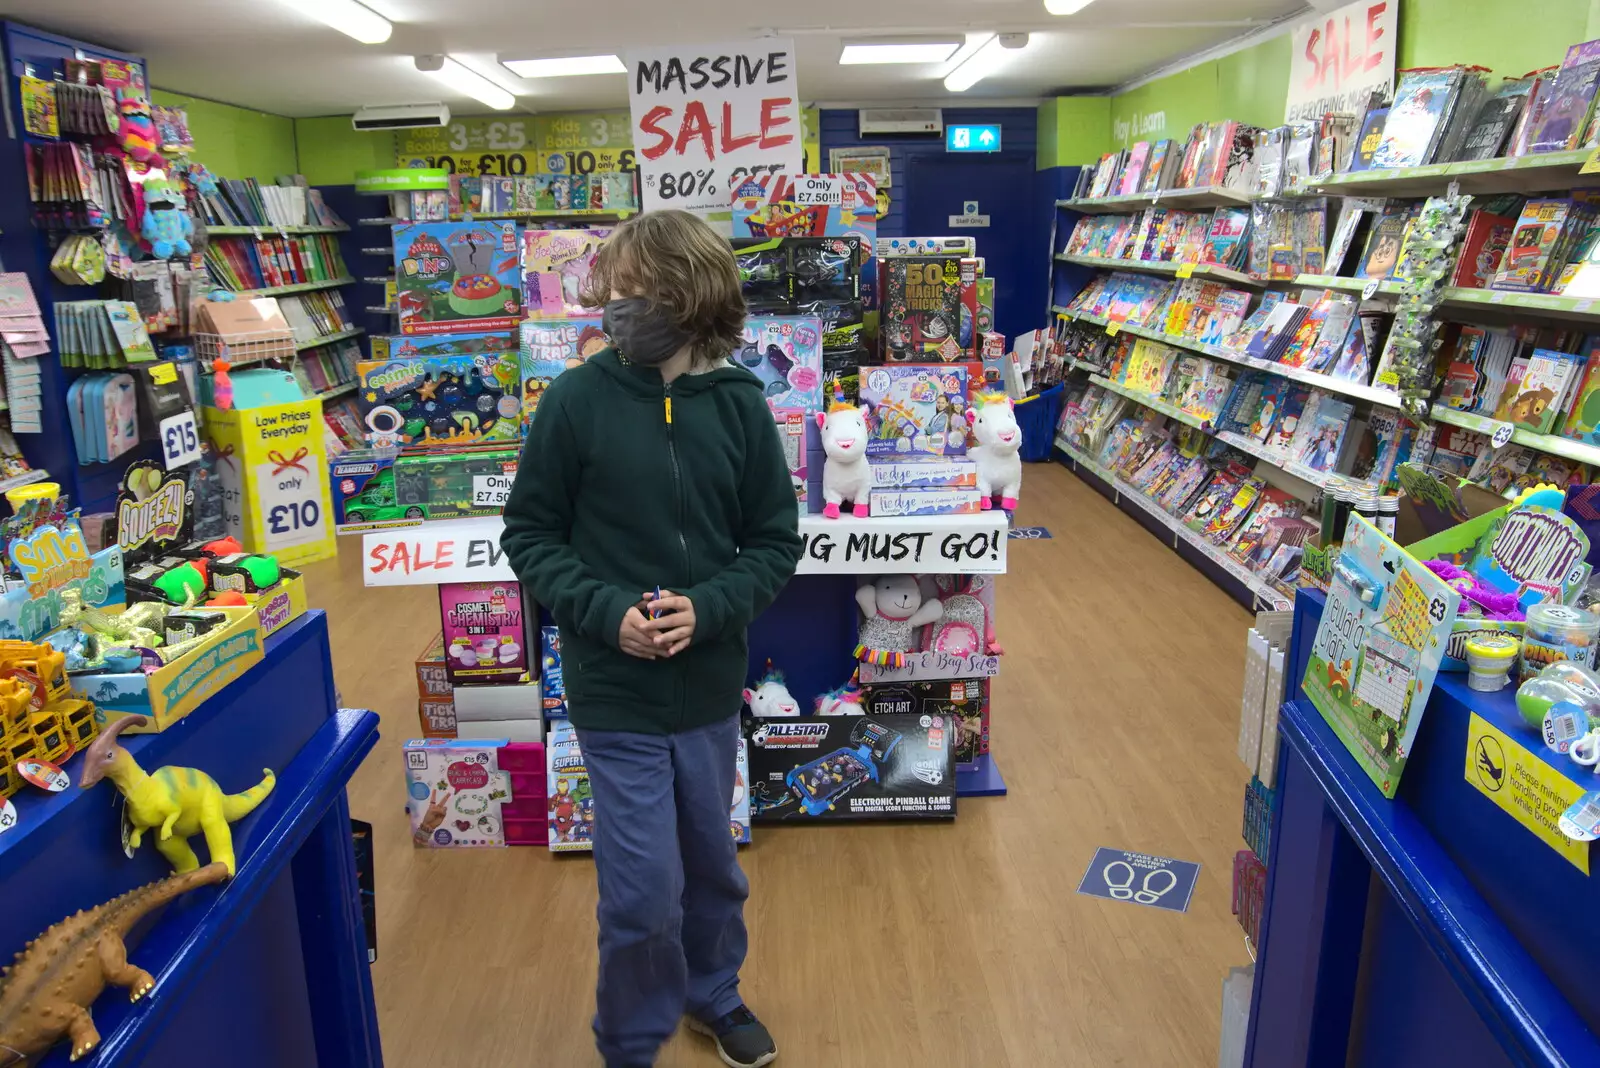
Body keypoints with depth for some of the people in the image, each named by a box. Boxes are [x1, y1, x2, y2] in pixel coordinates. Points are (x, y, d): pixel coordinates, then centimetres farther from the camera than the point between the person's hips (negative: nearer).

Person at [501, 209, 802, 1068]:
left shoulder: (737, 405, -7)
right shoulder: (577, 400, -11)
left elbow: (775, 542, 0)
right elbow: (530, 535, -3)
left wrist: (708, 607, -16)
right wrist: (604, 610, -17)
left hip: (711, 684, 2)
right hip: (615, 691, -2)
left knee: (711, 865, 21)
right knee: (643, 892, 5)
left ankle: (713, 993, 50)